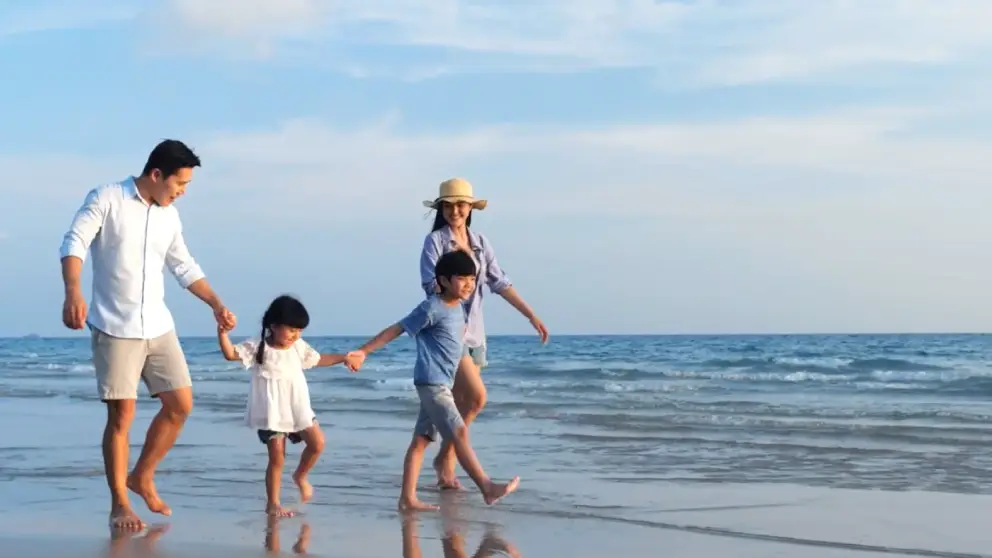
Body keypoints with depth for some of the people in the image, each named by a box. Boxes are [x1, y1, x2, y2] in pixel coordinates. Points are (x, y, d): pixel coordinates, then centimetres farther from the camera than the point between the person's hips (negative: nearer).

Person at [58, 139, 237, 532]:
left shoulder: (169, 215, 9)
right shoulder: (106, 199, -9)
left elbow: (185, 267, 19)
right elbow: (74, 244, -19)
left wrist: (217, 305, 12)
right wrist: (73, 293, -36)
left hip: (158, 327, 6)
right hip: (114, 328, -6)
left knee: (180, 404, 4)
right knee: (121, 414, -5)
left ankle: (142, 477, 24)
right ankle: (119, 503, 7)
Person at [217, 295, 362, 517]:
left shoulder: (299, 347, 7)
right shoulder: (257, 347, -8)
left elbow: (318, 359, 22)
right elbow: (231, 353, -15)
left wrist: (343, 358, 20)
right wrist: (222, 333, -30)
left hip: (298, 408, 5)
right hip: (272, 413, -5)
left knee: (317, 443, -5)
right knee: (277, 457, -5)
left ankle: (300, 476, 22)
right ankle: (272, 503, 8)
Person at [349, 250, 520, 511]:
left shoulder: (458, 308, 12)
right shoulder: (432, 308, -13)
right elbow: (397, 329, -10)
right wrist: (364, 351, -9)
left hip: (442, 383, 9)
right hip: (431, 382, -9)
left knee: (421, 439, 7)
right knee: (459, 433, -9)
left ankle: (408, 499, 7)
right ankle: (487, 488, -8)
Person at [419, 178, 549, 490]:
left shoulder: (480, 243, 11)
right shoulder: (435, 240, -5)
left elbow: (500, 283, 11)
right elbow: (431, 284, -12)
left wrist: (532, 315, 7)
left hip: (474, 332, 6)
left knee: (461, 404, 7)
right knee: (477, 396, -15)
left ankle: (446, 466, 16)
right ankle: (444, 458, 1)